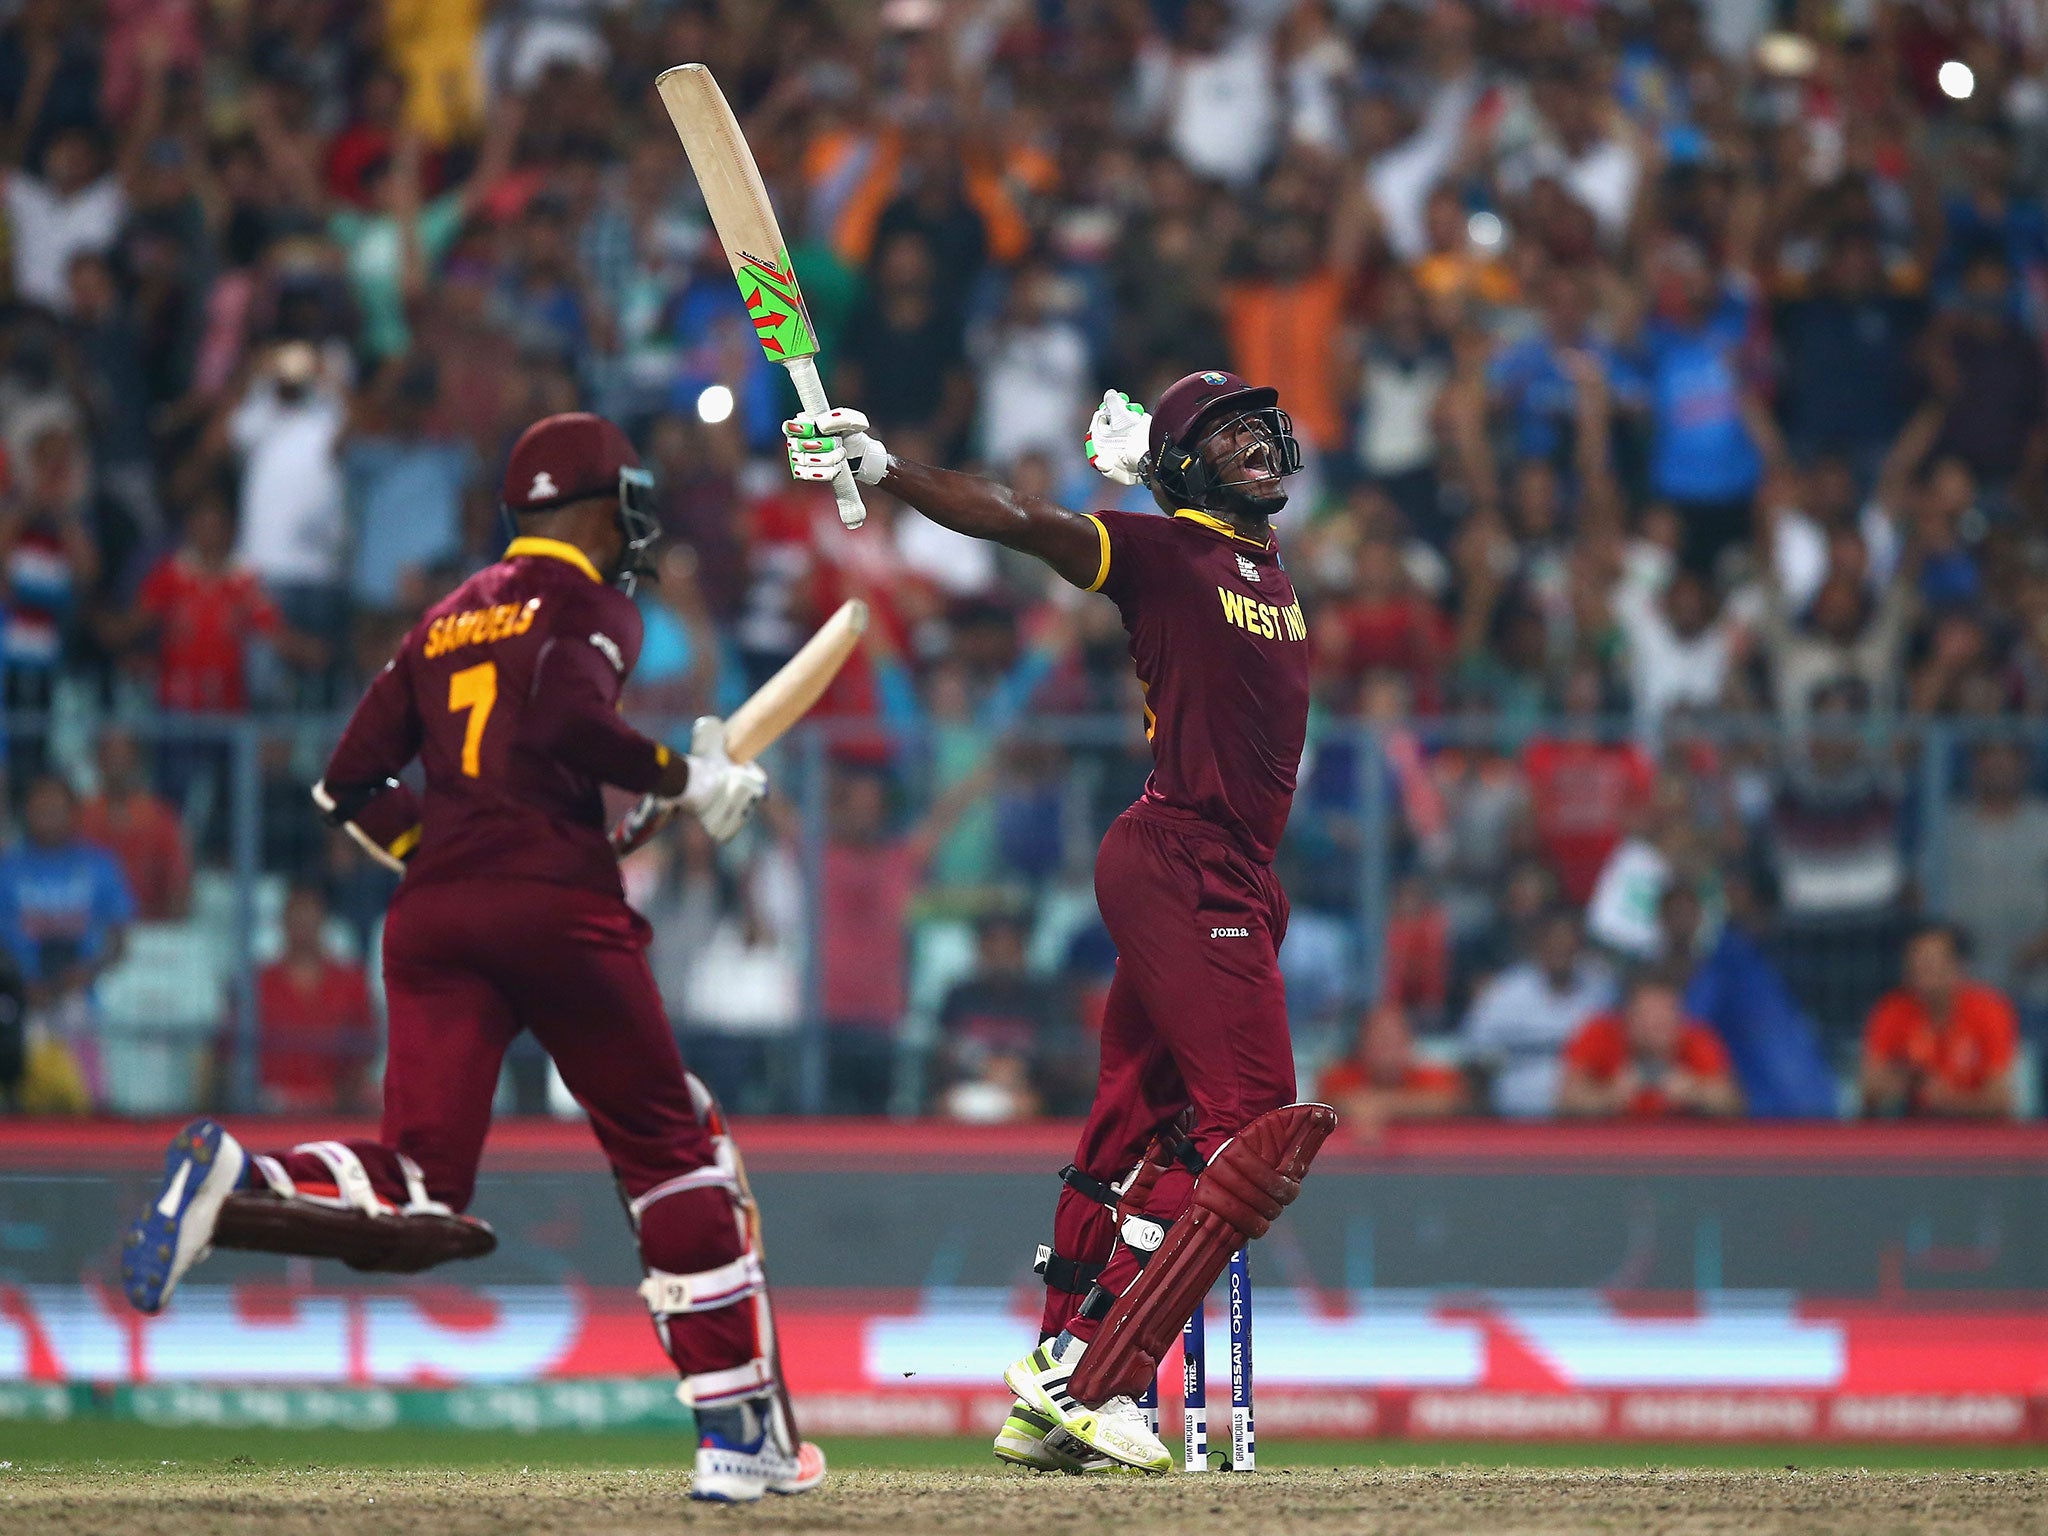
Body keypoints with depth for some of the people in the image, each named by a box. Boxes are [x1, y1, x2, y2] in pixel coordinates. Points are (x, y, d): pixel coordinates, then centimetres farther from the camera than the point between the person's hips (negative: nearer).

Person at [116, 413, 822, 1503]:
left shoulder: (448, 618, 22)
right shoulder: (590, 605, 4)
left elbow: (350, 783, 19)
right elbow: (568, 717, -17)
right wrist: (684, 781, -5)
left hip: (431, 918, 5)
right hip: (558, 905, -5)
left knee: (421, 1193, -2)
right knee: (676, 1154, 9)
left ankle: (233, 1180, -30)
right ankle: (739, 1433, 7)